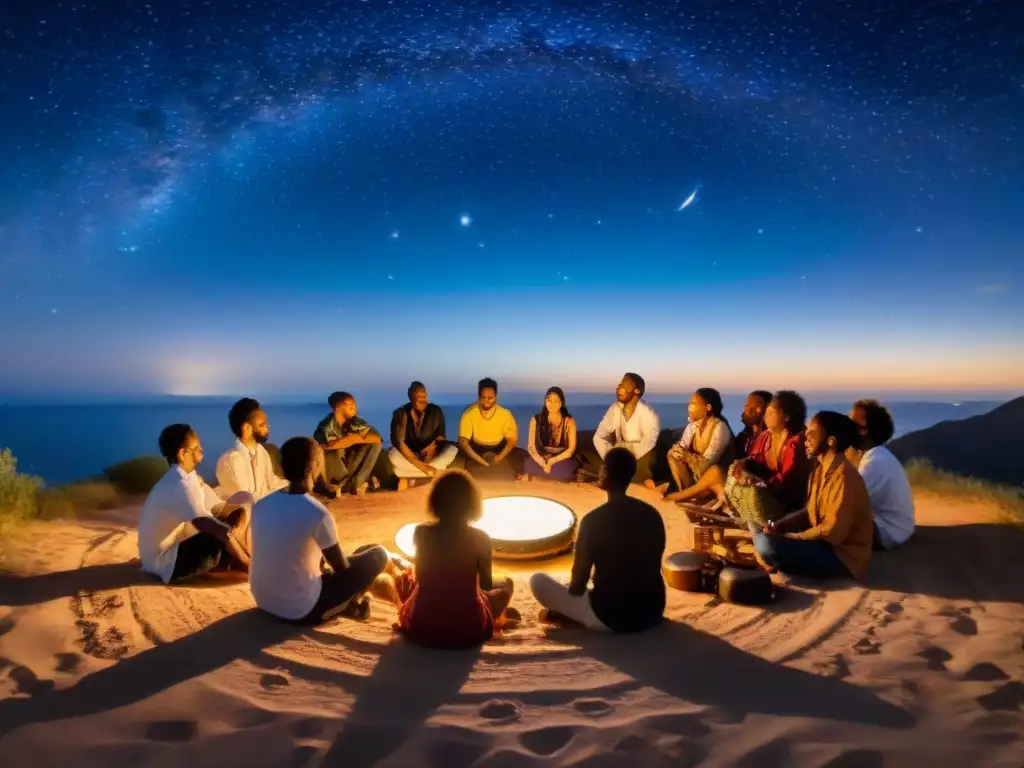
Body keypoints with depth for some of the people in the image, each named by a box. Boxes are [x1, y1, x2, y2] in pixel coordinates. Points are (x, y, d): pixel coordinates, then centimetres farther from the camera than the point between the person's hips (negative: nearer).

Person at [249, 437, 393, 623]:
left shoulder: (261, 505, -3)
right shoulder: (318, 514, -22)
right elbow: (343, 568, -9)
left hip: (263, 601, 7)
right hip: (302, 610, -7)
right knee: (378, 555, 1)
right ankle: (349, 605, 16)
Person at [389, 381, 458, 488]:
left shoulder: (436, 411, -6)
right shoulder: (400, 414, -13)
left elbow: (440, 436, -2)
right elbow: (399, 442, -23)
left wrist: (432, 447, -26)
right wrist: (420, 465, -33)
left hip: (430, 454, 2)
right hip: (408, 454, -2)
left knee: (452, 449, -27)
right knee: (393, 455, -35)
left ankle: (408, 477, -25)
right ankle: (435, 470, -24)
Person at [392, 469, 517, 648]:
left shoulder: (421, 532, -10)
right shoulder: (480, 538, -15)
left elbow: (420, 577, 4)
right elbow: (486, 586, -3)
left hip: (421, 627, 1)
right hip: (469, 630, -1)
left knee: (404, 577, 30)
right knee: (506, 583, 25)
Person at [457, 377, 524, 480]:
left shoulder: (505, 414, -15)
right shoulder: (469, 414, -19)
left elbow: (512, 439, -9)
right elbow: (463, 441, -22)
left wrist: (499, 457, -26)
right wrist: (481, 461, -34)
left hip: (499, 449, 1)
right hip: (475, 449, -1)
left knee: (519, 455, -22)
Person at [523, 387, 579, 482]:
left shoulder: (569, 421, 1)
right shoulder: (536, 420, 3)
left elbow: (571, 449, -4)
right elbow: (530, 446, -2)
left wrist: (552, 461, -19)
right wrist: (542, 462, -22)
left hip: (561, 459, 0)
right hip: (541, 458, 0)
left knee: (565, 471, -34)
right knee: (529, 466, -32)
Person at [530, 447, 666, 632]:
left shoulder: (594, 520, -16)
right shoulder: (652, 514, 0)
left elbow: (578, 584, -10)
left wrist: (563, 607, 14)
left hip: (609, 617, -5)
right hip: (652, 613, 5)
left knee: (537, 580, 4)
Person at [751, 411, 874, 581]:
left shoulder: (842, 475, -24)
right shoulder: (822, 467, 6)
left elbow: (833, 532, -26)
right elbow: (811, 511, 12)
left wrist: (790, 537, -17)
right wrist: (778, 525, -4)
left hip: (842, 556, -9)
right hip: (822, 540, 10)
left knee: (767, 544, -28)